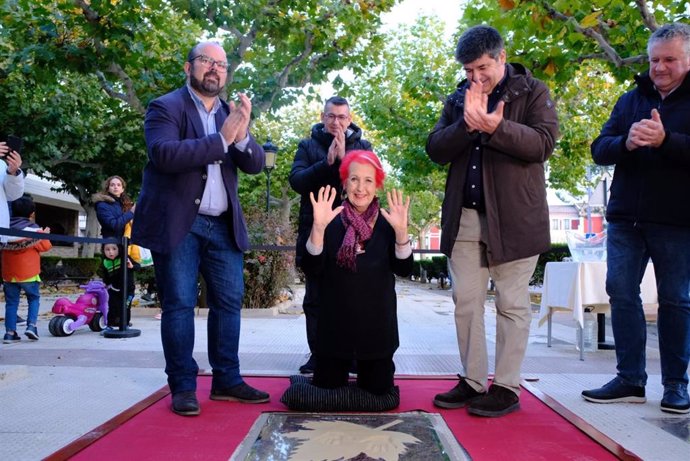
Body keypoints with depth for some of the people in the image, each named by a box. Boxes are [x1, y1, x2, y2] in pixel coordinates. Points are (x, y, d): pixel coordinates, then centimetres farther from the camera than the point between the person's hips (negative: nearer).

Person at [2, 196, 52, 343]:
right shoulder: (34, 229, -7)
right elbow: (45, 246, -7)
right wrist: (44, 235, 10)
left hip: (8, 273, 4)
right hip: (28, 273, -3)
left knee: (11, 303, 8)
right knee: (34, 299, 12)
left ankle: (10, 332, 6)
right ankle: (31, 326, -2)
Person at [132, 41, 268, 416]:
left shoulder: (232, 112, 13)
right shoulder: (165, 107, -2)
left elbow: (255, 164, 4)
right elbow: (164, 154, -20)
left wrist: (241, 136, -17)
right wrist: (221, 138, -23)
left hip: (223, 225, 6)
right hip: (178, 224, -5)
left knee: (229, 302, 6)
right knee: (179, 304, 0)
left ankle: (227, 381, 16)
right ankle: (183, 386, 8)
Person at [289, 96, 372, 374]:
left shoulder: (362, 146, 10)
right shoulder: (308, 146, 10)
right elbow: (296, 180, -5)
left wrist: (343, 158, -17)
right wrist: (327, 162, -15)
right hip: (315, 231, 1)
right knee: (315, 298, 3)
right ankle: (317, 354, 12)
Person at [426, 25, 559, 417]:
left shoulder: (533, 92, 3)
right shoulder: (458, 99, 14)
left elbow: (544, 143, -10)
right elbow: (436, 150, 4)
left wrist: (495, 127, -24)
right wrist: (466, 125, -13)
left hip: (515, 215, -4)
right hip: (465, 216, 5)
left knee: (512, 304, 1)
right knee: (466, 302, 7)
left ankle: (506, 388, 11)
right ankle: (473, 382, 18)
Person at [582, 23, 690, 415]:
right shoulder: (631, 100, 13)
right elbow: (599, 149, 4)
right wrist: (626, 143, -17)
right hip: (626, 219, 4)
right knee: (621, 293, 2)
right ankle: (631, 379, 10)